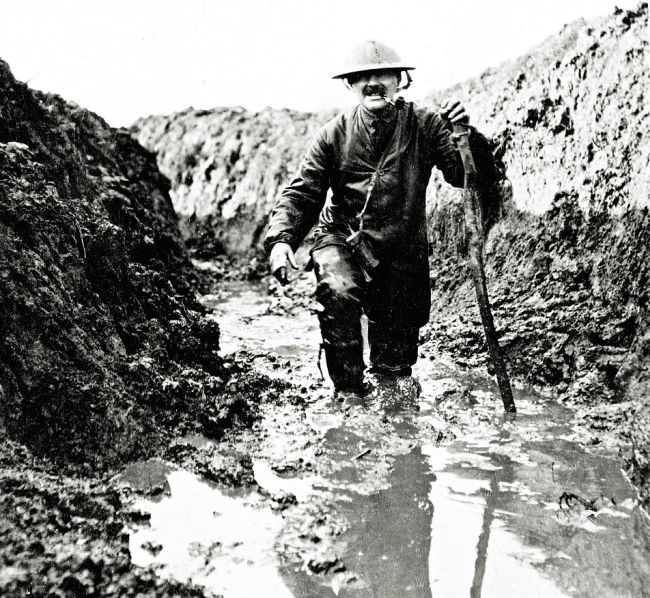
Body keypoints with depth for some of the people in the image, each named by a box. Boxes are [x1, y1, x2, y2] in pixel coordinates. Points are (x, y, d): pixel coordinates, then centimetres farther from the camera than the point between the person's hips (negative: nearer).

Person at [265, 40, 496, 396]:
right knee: (338, 294, -34)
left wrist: (466, 136, -30)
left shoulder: (425, 126, -4)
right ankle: (349, 389, -15)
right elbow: (301, 193, -4)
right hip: (342, 242, -1)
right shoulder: (334, 134, -4)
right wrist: (281, 239, -21)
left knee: (396, 362, 7)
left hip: (402, 250, 1)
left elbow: (469, 175, -10)